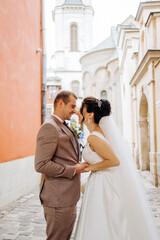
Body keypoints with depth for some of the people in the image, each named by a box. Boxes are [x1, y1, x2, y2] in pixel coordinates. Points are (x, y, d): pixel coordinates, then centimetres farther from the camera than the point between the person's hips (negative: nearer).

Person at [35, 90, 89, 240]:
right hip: (58, 200, -10)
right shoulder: (49, 127, -16)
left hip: (68, 198, 10)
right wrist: (73, 170, -18)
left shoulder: (64, 128, 17)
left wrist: (79, 165, 10)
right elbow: (41, 165, -25)